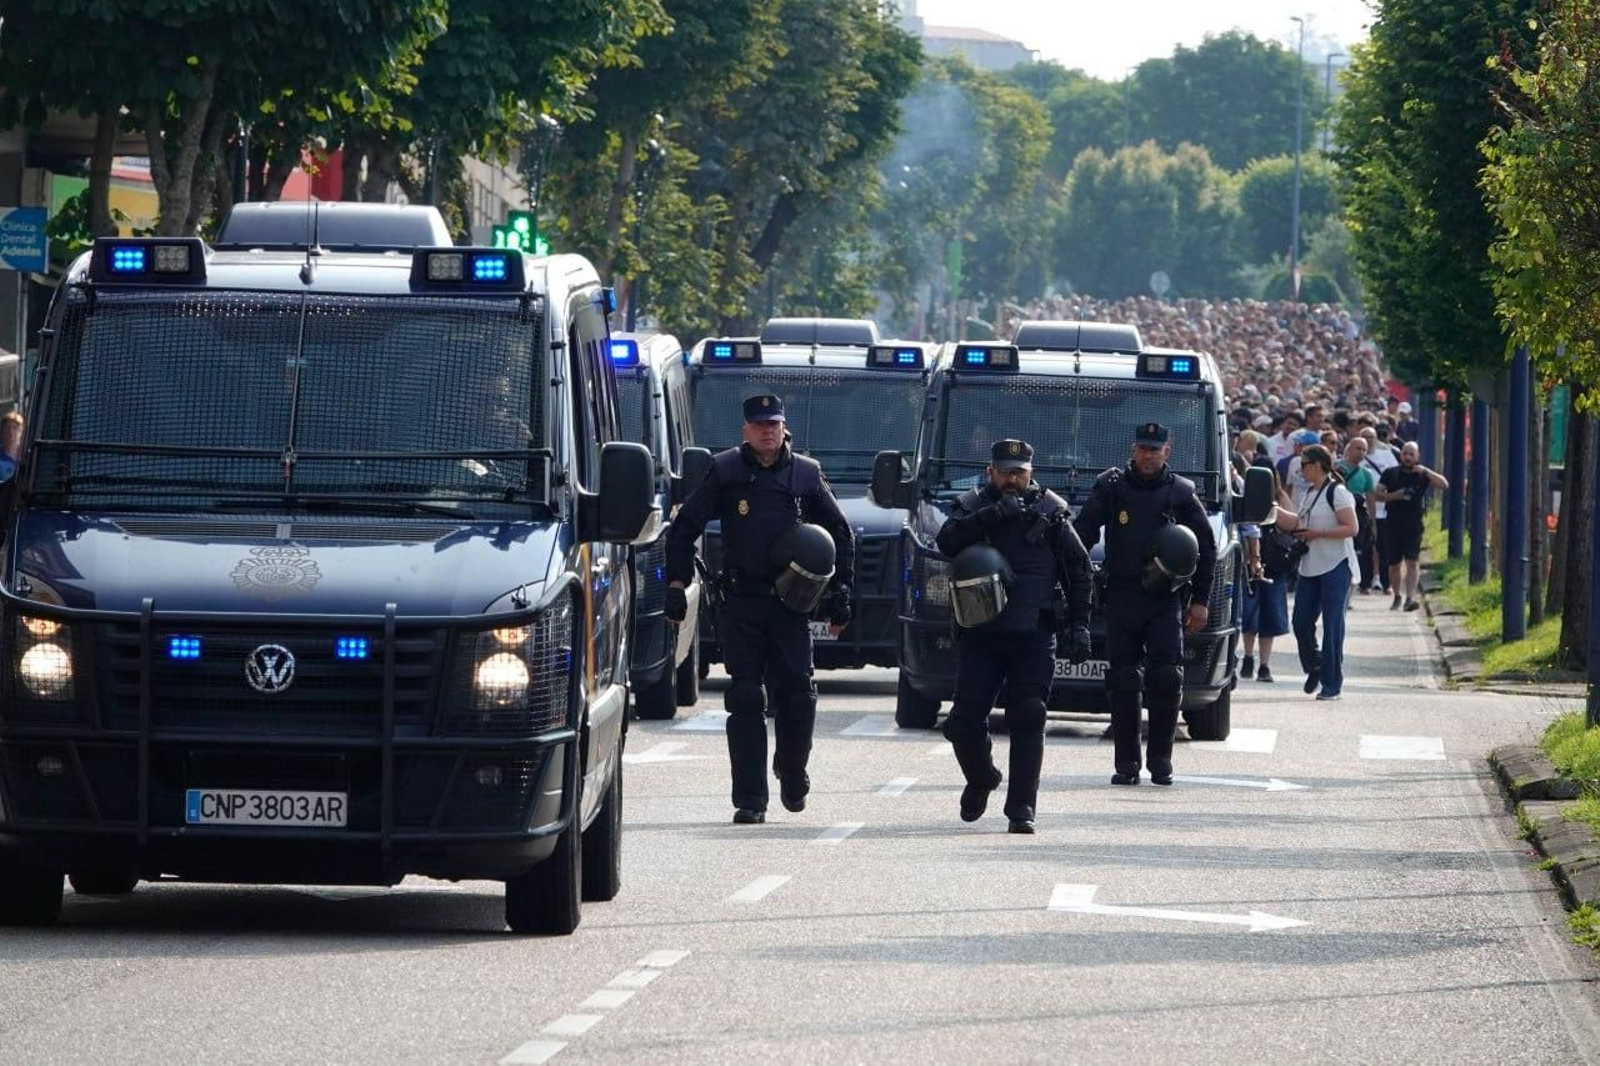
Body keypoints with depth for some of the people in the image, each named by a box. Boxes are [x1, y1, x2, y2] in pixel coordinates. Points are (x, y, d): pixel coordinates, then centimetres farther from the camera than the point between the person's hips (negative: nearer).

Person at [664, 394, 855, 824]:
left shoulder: (805, 475, 7)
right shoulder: (725, 473, 4)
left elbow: (841, 534, 16)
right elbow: (684, 527, 8)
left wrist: (839, 591, 10)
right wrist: (677, 583, 0)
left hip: (790, 603, 1)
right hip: (740, 602, -1)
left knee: (797, 694, -5)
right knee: (745, 700, -3)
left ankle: (793, 773, 22)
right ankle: (750, 800, -2)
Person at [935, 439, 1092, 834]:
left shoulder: (1050, 510, 8)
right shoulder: (973, 506, 9)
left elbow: (1078, 568, 9)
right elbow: (947, 541, -11)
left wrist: (1079, 625, 2)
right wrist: (993, 515, -19)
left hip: (1034, 636, -1)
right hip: (980, 633, 1)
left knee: (1028, 719, -9)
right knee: (965, 720, -1)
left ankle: (1022, 808, -5)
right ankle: (980, 779, 28)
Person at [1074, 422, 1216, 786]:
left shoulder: (1181, 493, 7)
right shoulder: (1110, 487, 5)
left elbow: (1207, 547, 14)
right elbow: (1081, 536, 5)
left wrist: (1200, 601, 10)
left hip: (1165, 601, 0)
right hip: (1121, 597, 0)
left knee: (1166, 679, -9)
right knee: (1123, 681, -3)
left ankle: (1160, 760, 2)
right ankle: (1126, 763, 3)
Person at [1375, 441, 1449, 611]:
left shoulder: (1422, 475, 4)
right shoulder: (1390, 474, 8)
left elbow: (1444, 485, -8)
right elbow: (1377, 494, 6)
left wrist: (1425, 471, -15)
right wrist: (1393, 496, -13)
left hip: (1414, 527, -2)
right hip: (1393, 525, 2)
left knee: (1411, 562, -15)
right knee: (1394, 564, 11)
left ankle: (1410, 597, -23)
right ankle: (1397, 597, 28)